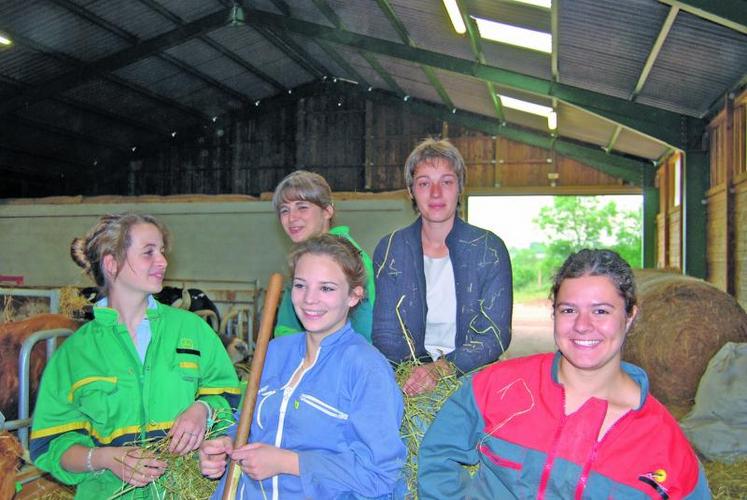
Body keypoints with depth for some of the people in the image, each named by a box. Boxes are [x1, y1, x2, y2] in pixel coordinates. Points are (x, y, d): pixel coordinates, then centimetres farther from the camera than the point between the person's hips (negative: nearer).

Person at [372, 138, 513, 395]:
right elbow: (385, 335, 4)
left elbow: (495, 335, -5)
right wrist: (411, 378, -15)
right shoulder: (390, 250, 6)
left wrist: (442, 369, -21)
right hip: (408, 380, 1)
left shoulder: (489, 249, 1)